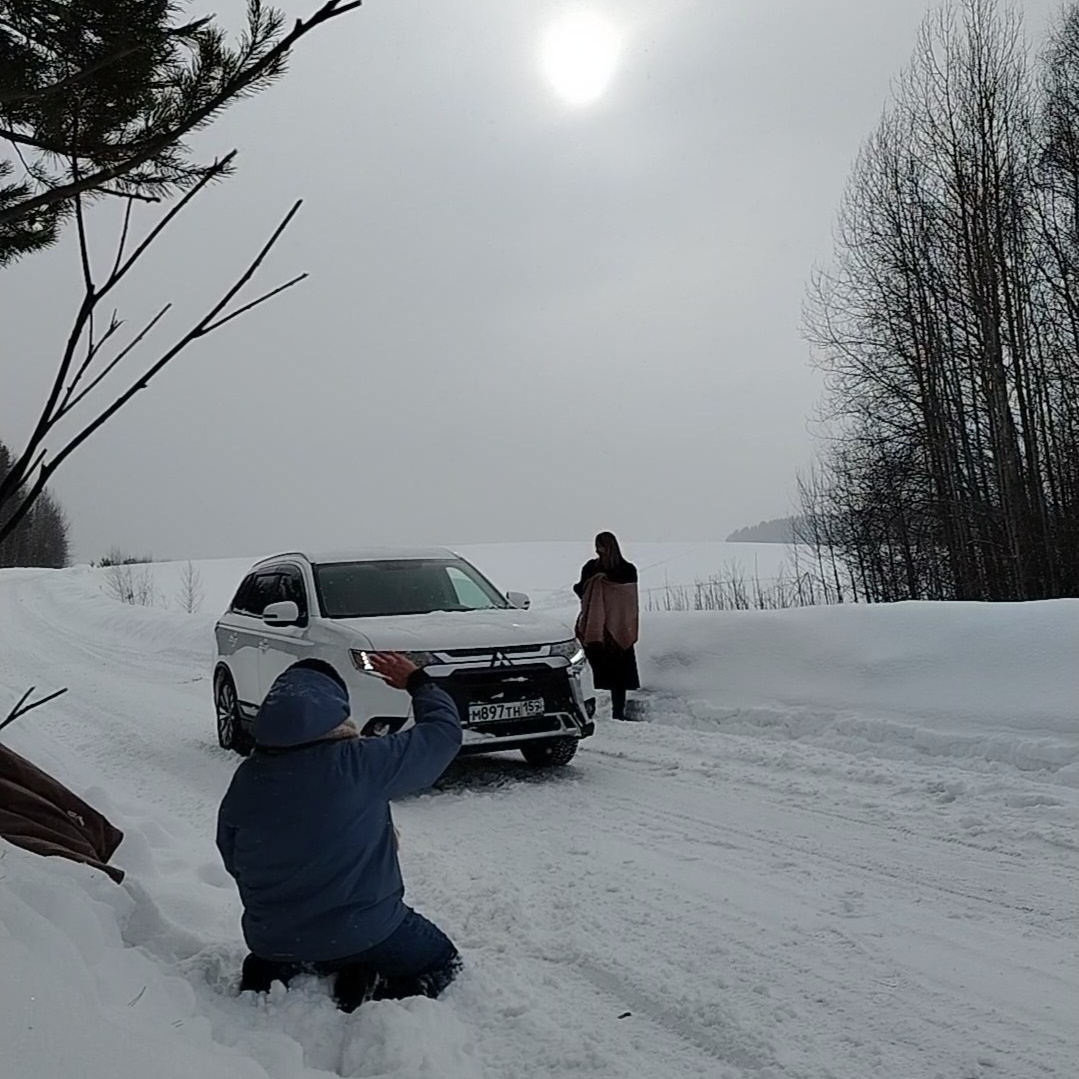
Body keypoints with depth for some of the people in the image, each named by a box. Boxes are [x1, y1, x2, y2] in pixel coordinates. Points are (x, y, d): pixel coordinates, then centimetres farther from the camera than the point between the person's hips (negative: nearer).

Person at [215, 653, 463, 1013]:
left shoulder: (246, 779, -8)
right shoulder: (360, 764, -21)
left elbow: (233, 861, 7)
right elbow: (444, 731, -9)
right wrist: (418, 682, 8)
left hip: (269, 939, 5)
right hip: (361, 933, -5)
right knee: (442, 962, 18)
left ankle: (273, 972, 9)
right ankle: (372, 999, -8)